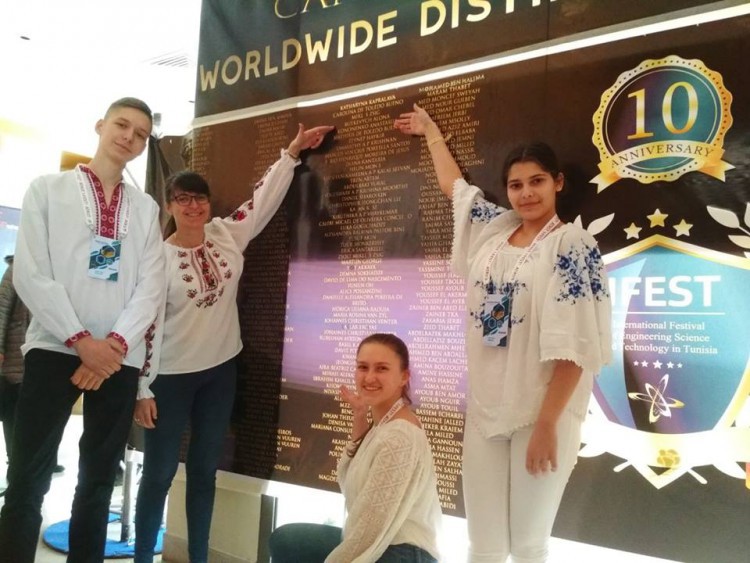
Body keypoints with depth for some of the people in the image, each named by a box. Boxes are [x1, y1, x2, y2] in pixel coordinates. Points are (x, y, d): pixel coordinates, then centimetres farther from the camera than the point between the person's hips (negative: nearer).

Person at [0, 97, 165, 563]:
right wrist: (81, 340, -13)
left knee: (100, 479, 10)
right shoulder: (48, 189, 6)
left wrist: (117, 341, -10)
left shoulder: (146, 208, 14)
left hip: (120, 357, 3)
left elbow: (151, 286, 4)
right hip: (53, 347, -2)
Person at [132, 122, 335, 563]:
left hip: (220, 370, 4)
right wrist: (142, 388, -12)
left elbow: (265, 198, 3)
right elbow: (147, 324, -12)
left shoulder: (227, 235, 0)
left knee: (205, 470, 14)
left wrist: (293, 151, 0)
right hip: (171, 376, -4)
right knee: (159, 473, 7)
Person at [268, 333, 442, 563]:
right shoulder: (382, 423, 5)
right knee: (283, 540, 16)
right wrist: (358, 418, -1)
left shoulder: (398, 438, -23)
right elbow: (350, 483, 6)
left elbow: (374, 526, -22)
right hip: (377, 543, 9)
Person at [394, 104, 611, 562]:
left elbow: (574, 345, -13)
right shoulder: (493, 230, 9)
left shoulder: (573, 245, -7)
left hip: (541, 414, -5)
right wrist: (431, 131, 40)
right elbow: (453, 183, 28)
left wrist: (547, 424, -17)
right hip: (485, 409, 5)